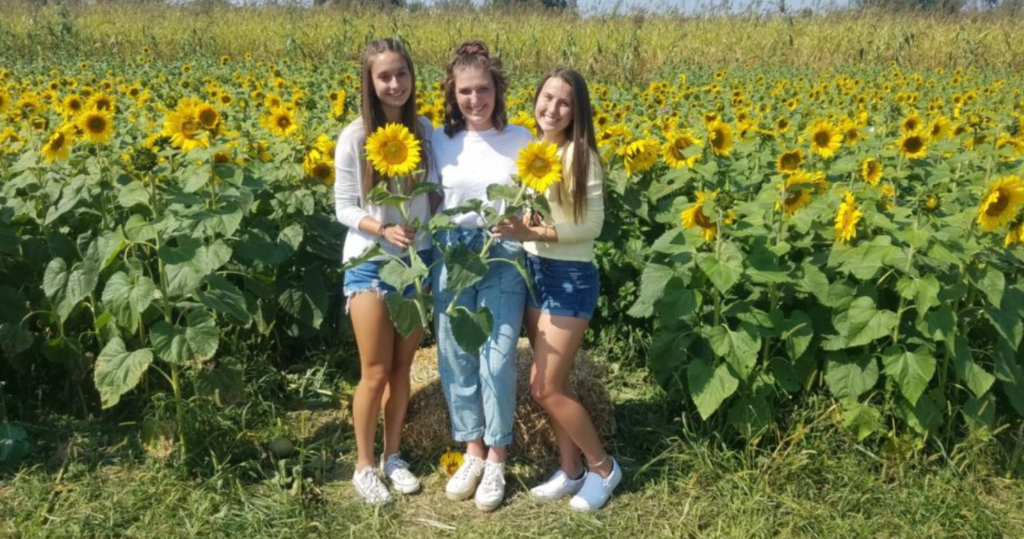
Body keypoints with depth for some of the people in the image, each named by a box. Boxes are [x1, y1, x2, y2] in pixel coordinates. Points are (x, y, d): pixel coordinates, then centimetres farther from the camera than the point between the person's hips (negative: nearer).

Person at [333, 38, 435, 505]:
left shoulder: (426, 131, 0)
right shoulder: (355, 138, -10)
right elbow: (344, 208, -9)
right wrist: (383, 229, -25)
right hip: (370, 264, -3)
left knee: (402, 368, 13)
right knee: (375, 373, 3)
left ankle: (393, 455, 30)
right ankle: (364, 465, 21)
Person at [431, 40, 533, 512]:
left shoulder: (520, 139, -2)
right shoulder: (440, 141, 3)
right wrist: (431, 255, 1)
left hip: (504, 262, -2)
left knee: (498, 361, -1)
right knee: (456, 360, 8)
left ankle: (496, 461, 16)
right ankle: (473, 453, 26)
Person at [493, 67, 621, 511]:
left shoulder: (581, 157, -13)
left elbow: (593, 225, -17)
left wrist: (537, 233, -25)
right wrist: (518, 230, -6)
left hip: (570, 277, -7)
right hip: (532, 272, 7)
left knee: (545, 388, -4)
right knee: (551, 383, 12)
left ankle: (604, 468, 15)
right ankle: (571, 470, 27)